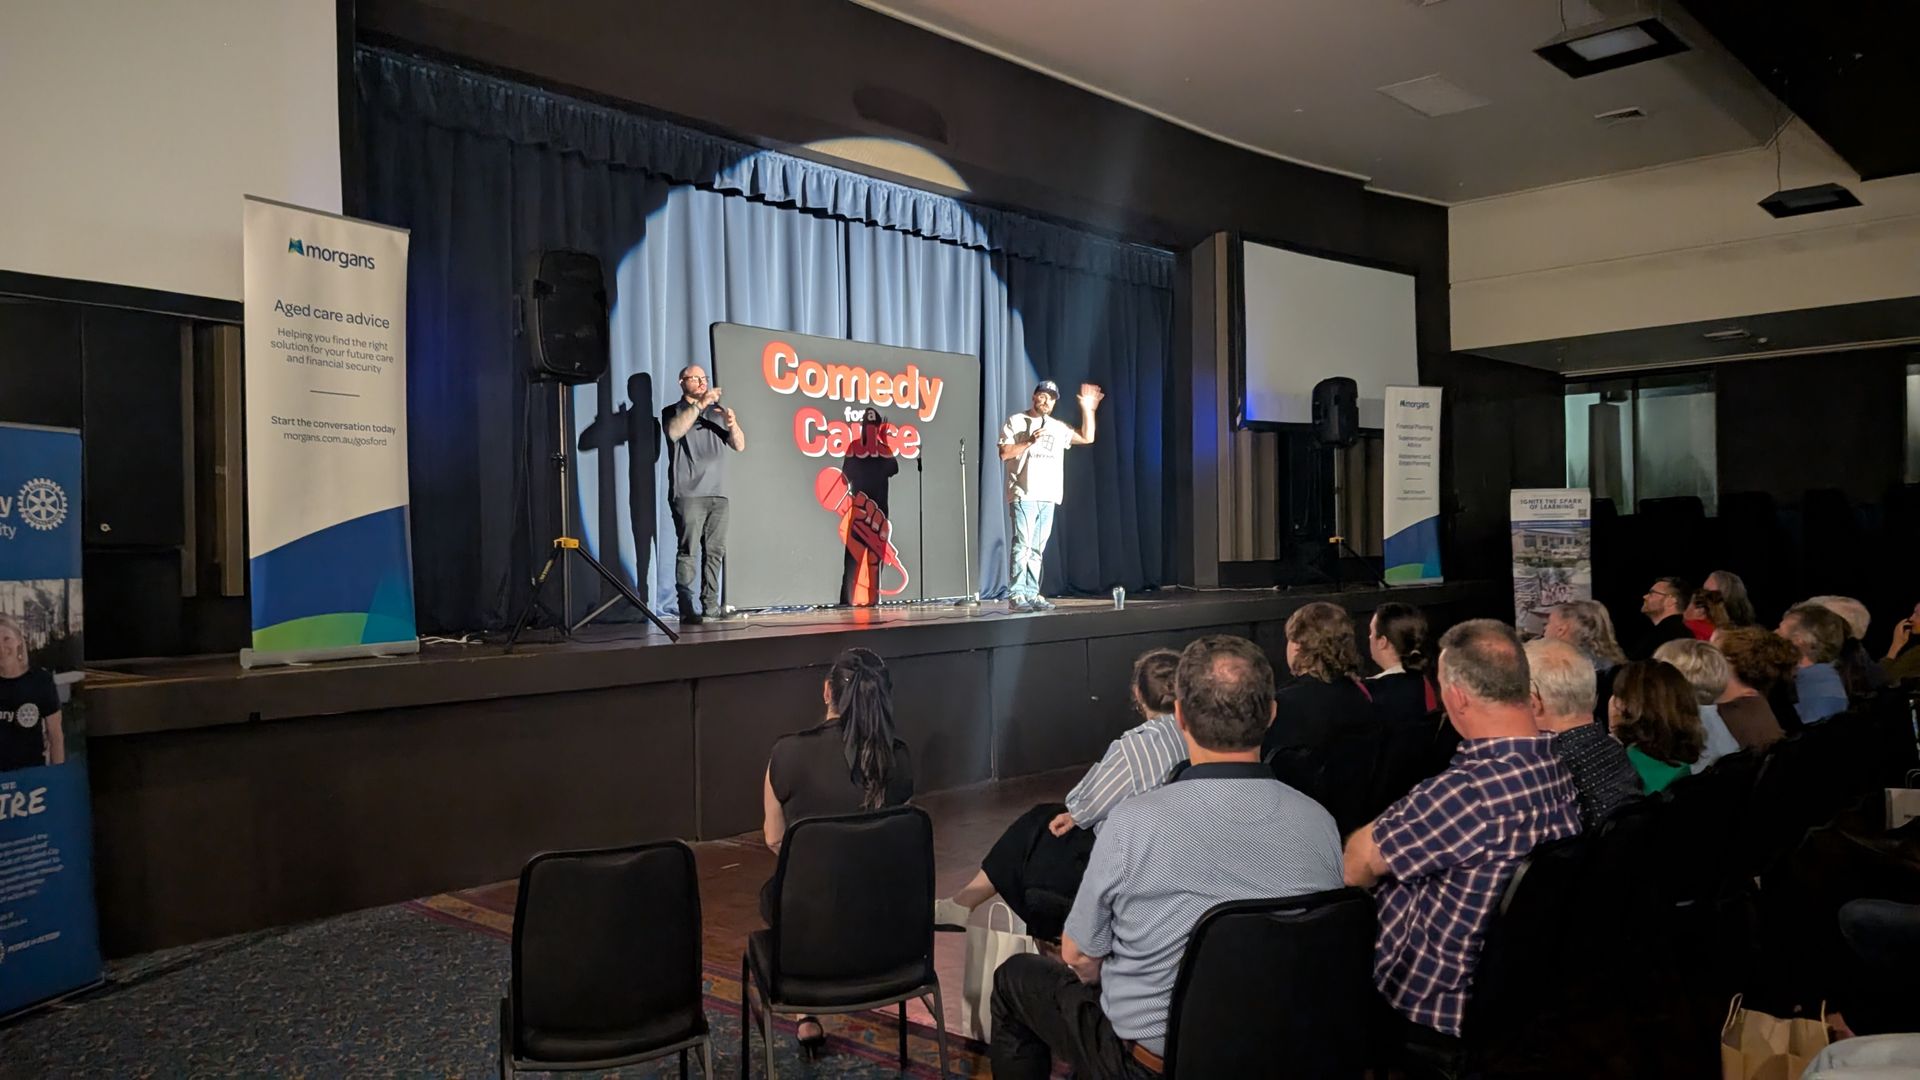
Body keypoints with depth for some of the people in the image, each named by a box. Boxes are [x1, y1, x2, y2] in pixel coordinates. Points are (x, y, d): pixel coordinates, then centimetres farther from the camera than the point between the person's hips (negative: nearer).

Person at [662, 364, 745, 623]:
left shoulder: (717, 411, 21)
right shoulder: (673, 412, 9)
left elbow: (739, 446, 14)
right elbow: (674, 431, -15)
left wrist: (732, 425, -7)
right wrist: (700, 404, -21)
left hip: (718, 494, 5)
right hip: (688, 494, -4)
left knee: (715, 552, 0)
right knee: (688, 551, -10)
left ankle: (710, 606, 3)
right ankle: (687, 609, -11)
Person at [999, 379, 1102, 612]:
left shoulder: (1058, 428, 18)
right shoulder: (1016, 422, 5)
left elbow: (1087, 437, 16)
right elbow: (1004, 453, -4)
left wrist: (1087, 409, 9)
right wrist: (1030, 441, -14)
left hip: (1048, 497, 5)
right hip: (1023, 495, -5)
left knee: (1037, 549, 5)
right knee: (1023, 545, -12)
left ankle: (1032, 594, 7)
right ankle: (1016, 595, -13)